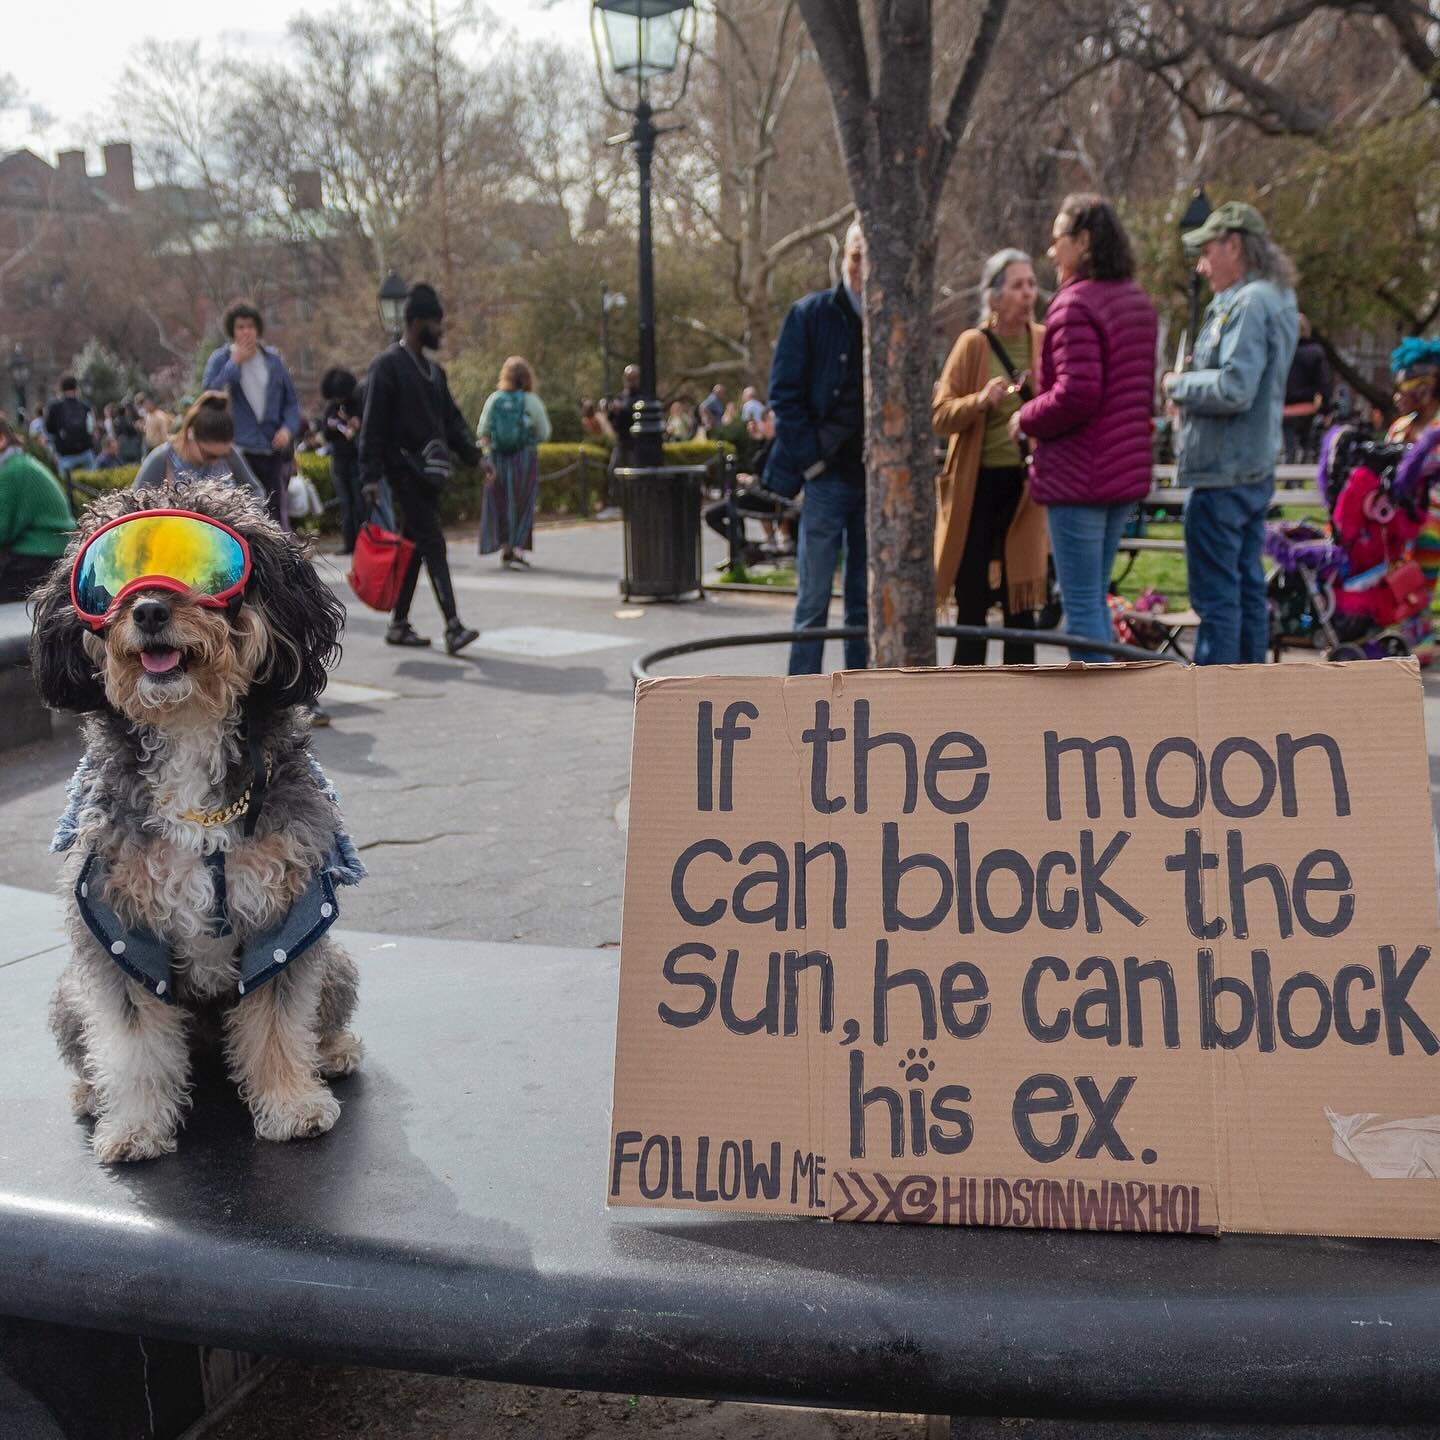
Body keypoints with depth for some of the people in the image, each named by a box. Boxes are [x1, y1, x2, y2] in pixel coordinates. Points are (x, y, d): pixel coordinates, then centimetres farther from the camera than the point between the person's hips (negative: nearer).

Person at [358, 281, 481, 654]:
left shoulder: (433, 370, 18)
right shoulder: (388, 365, -7)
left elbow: (452, 420, 21)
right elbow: (372, 425, -11)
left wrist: (474, 456, 9)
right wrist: (371, 475, -16)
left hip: (430, 470, 8)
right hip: (405, 468, -8)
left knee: (414, 547, 10)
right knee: (432, 544, -14)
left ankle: (400, 624, 17)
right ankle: (453, 627, -19)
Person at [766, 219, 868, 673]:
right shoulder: (811, 314, 0)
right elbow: (784, 393, -4)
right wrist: (810, 459, -11)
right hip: (828, 476, -4)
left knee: (866, 601, 9)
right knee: (814, 600, -1)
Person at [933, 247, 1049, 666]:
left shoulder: (1045, 341, 5)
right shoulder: (972, 344, -3)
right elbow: (939, 415, -6)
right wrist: (979, 401, -23)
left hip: (1025, 483, 2)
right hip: (976, 484, -2)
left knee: (1021, 600, 6)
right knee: (972, 601, 0)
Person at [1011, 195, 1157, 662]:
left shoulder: (1075, 304, -15)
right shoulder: (1138, 301, 15)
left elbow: (1075, 393, -25)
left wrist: (1027, 418, -9)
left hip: (1078, 478, -10)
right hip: (1126, 473, 10)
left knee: (1081, 606, -3)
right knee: (1094, 601, 18)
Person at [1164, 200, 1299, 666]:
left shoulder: (1249, 303, -17)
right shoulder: (1276, 300, 16)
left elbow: (1234, 388, -26)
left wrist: (1178, 384, -10)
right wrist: (1191, 389, 6)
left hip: (1222, 474, -10)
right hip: (1256, 469, 10)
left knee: (1215, 597, -5)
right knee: (1248, 589, 15)